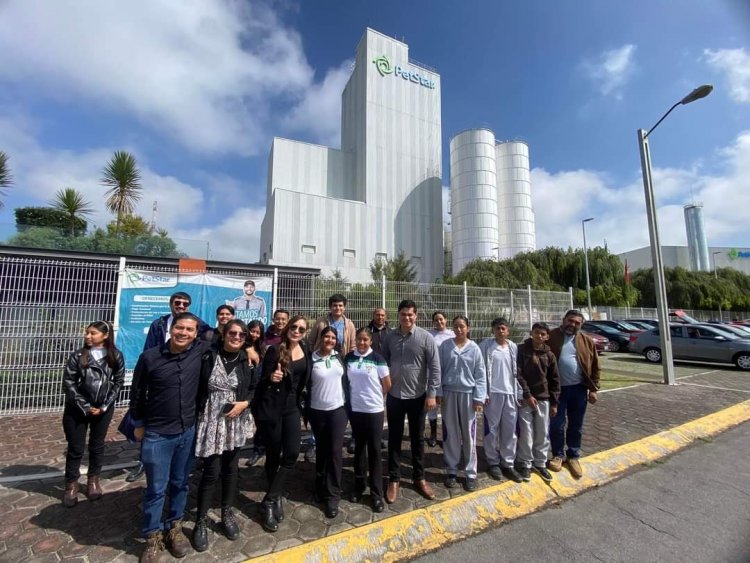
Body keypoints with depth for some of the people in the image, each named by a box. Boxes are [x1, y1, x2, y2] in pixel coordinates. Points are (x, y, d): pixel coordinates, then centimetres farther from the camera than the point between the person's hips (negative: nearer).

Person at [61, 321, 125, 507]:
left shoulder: (115, 356, -7)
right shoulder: (77, 356, -8)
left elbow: (118, 382, -3)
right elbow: (68, 384, -7)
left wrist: (104, 406, -9)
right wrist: (85, 407, -12)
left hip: (104, 409, 1)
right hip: (77, 409, 0)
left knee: (97, 446, 13)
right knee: (76, 448, 8)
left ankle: (93, 480, 31)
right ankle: (71, 485, 26)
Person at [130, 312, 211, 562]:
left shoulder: (200, 350, -10)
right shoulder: (150, 357, -12)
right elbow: (137, 393, 0)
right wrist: (138, 424, 5)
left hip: (188, 431, 2)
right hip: (157, 434, -2)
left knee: (180, 484, 18)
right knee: (156, 489, 10)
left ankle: (174, 529, 38)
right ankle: (153, 538, 32)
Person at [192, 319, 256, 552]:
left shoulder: (247, 363, -2)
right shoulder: (208, 358, -9)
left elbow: (254, 389, 6)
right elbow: (197, 389, -3)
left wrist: (245, 403, -11)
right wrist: (197, 416, -8)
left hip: (235, 423, 3)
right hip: (211, 422, -2)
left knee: (230, 469, 16)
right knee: (211, 472, 2)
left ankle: (227, 513, 36)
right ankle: (201, 521, 25)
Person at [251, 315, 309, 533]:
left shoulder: (304, 349, 0)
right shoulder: (275, 350, -16)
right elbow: (262, 381, -15)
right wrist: (271, 378, -35)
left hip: (292, 406, 5)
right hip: (271, 407, -4)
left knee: (292, 453, -3)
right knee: (273, 456, 9)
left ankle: (270, 500, 14)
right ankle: (274, 499, 29)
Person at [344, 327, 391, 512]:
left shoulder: (378, 359, -10)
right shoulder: (349, 358, -2)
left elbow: (387, 385, -3)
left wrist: (374, 395, 8)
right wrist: (358, 394, 5)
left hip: (374, 410, -3)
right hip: (355, 409, 3)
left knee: (374, 450, 6)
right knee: (359, 448, 17)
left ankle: (376, 493, 20)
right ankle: (358, 486, 34)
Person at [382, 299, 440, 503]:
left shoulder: (425, 337, -10)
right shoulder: (390, 337, -2)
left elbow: (435, 367, -9)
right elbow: (383, 362, 6)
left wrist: (431, 394, -11)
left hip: (417, 396, -1)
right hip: (394, 396, 2)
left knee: (418, 438, 15)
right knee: (394, 438, 12)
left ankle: (419, 477, 34)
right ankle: (394, 479, 28)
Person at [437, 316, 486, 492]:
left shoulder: (474, 348, -2)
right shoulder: (445, 346, -2)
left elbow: (481, 375, 0)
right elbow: (439, 370, 1)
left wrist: (479, 398, -4)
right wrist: (438, 392, -2)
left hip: (468, 394, 0)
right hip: (449, 394, 1)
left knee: (469, 435, 7)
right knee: (450, 434, 10)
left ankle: (470, 473, 22)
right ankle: (451, 471, 25)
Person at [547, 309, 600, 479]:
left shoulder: (587, 341, 3)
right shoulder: (551, 337, -5)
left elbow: (595, 367, 7)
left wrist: (593, 389, 2)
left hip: (579, 389, 3)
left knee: (576, 426, 13)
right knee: (556, 425, 6)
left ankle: (573, 457, 30)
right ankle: (558, 455, 25)